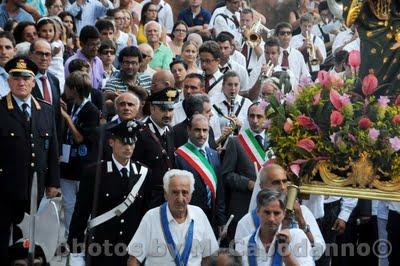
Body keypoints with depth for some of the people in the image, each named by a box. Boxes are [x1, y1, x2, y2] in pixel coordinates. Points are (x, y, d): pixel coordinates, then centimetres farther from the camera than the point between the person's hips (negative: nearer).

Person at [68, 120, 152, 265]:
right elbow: (80, 214, -3)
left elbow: (147, 214, 8)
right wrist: (76, 254, -5)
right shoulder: (94, 173, -4)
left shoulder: (144, 173, 5)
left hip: (133, 252, 3)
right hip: (99, 251, -2)